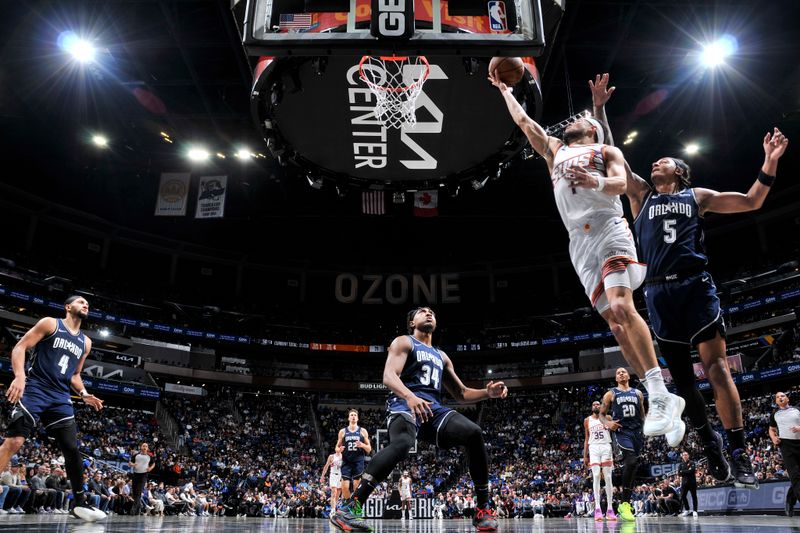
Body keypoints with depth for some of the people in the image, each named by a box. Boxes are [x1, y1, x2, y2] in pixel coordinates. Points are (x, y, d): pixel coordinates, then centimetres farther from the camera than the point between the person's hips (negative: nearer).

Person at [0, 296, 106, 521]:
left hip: (61, 398, 5)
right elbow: (20, 347, -6)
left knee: (72, 449, 0)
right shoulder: (50, 323, 2)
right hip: (35, 390, -5)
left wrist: (84, 394, 7)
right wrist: (19, 375, -23)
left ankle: (80, 504, 9)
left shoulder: (85, 342, 18)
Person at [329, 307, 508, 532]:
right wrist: (410, 396, -31)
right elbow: (388, 376, -10)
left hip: (434, 408, 6)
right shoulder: (403, 342, 9)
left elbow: (460, 393, 29)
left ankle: (483, 509, -5)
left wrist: (487, 393, 8)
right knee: (401, 444, -38)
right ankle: (347, 509, -37)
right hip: (405, 405, -6)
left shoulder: (441, 356, 29)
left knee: (474, 433, -18)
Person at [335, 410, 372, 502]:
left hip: (358, 462, -1)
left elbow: (369, 449, 7)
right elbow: (337, 446, 14)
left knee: (356, 487, -1)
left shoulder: (363, 431, 6)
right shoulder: (342, 431, 9)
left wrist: (362, 445, -14)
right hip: (346, 462, 1)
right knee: (345, 487, -6)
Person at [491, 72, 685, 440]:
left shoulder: (607, 152, 18)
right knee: (614, 321, -5)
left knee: (621, 307, -23)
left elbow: (621, 183, -2)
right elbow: (523, 121, 36)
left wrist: (597, 182, -22)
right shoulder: (554, 151, 31)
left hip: (609, 230, -4)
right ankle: (659, 399, -3)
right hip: (579, 242, 4)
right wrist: (505, 90, 44)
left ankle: (661, 396, -21)